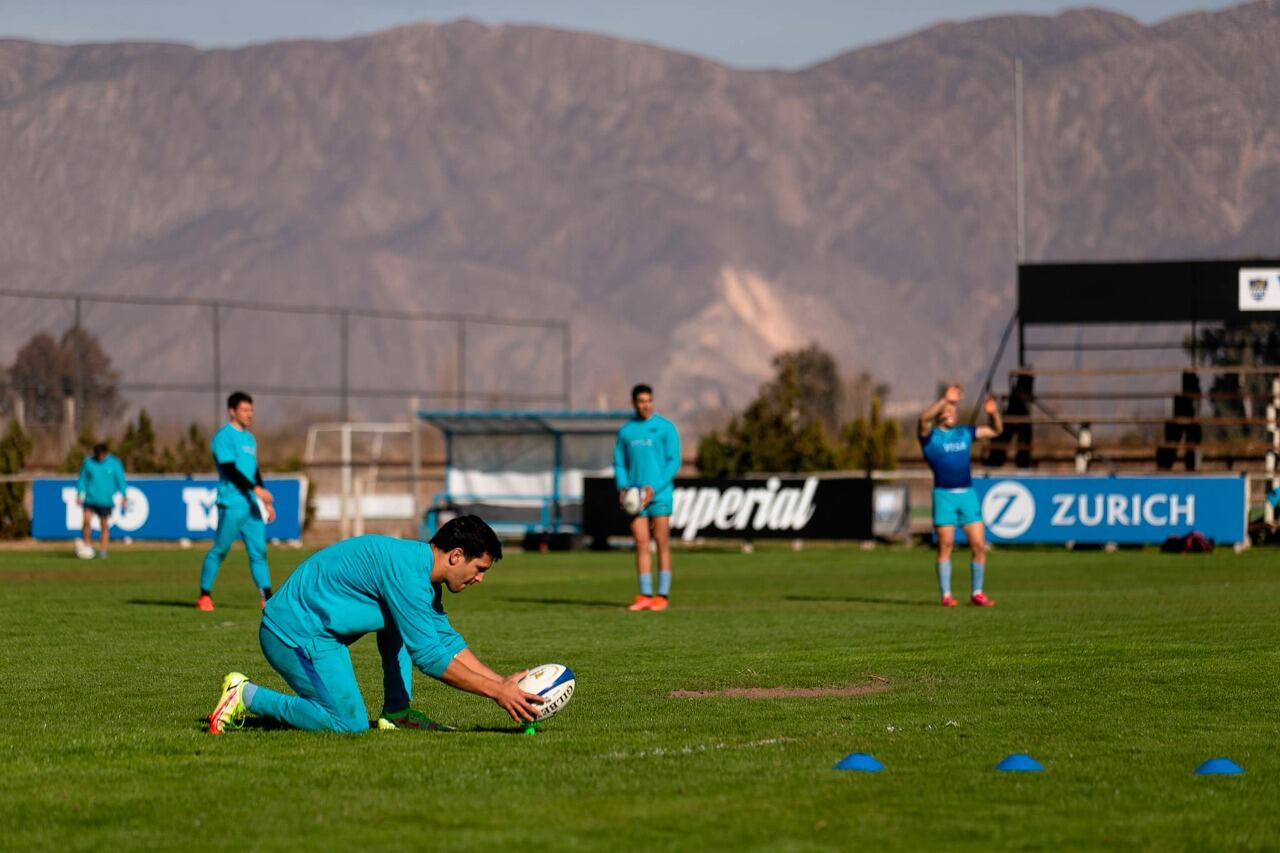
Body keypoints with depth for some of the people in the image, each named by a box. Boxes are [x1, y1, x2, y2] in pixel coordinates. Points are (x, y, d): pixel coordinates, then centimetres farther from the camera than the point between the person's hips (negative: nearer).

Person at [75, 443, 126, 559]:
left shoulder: (114, 463, 0)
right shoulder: (88, 462, 2)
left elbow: (120, 480, 3)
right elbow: (82, 479, 9)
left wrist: (124, 496, -3)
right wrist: (79, 495, 5)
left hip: (106, 501, 0)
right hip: (90, 499, 0)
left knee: (104, 526, 2)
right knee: (87, 520, -17)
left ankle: (103, 551, 9)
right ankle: (87, 545, -1)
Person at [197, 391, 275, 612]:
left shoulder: (250, 438, 20)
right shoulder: (224, 436, -7)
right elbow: (230, 469, -16)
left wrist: (266, 502, 21)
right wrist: (256, 489, -21)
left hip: (252, 504, 8)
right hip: (231, 504, -8)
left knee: (258, 550, 1)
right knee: (220, 550, -2)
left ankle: (267, 599, -2)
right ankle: (204, 595, 8)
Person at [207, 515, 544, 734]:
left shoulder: (423, 573, 10)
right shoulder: (406, 572, -22)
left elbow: (447, 640, 18)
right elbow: (428, 655, -23)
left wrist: (502, 682, 9)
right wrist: (495, 691, -19)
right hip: (297, 635, -11)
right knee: (350, 724, -11)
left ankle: (397, 712, 10)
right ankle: (247, 695, -5)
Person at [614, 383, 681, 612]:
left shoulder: (665, 428, 0)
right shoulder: (625, 431, 11)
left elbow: (674, 462, -4)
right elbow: (619, 464, 14)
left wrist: (654, 488, -14)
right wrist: (622, 487, -5)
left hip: (660, 494, -3)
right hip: (635, 497, 3)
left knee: (662, 544, -2)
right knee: (641, 545, -1)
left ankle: (663, 595, 0)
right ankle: (645, 596, 1)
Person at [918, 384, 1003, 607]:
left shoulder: (964, 434, 15)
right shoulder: (930, 435, 0)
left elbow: (996, 430, 23)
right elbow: (924, 418, -23)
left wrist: (993, 412, 2)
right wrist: (946, 400, -29)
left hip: (968, 494, 4)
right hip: (944, 494, -4)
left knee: (979, 545, -1)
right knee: (945, 545, -3)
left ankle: (976, 593, 10)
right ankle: (946, 595, 3)